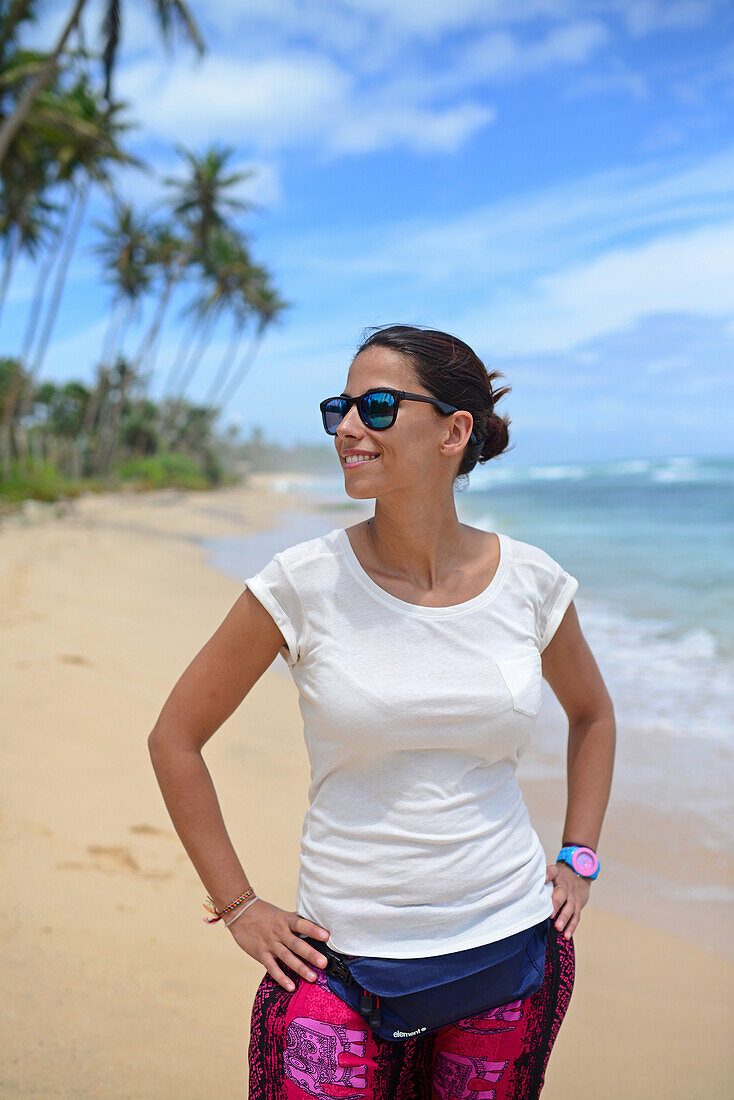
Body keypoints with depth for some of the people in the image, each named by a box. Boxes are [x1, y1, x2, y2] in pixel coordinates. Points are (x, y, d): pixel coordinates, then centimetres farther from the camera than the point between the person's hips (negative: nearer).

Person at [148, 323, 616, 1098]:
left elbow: (592, 714, 16)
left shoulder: (530, 582, -4)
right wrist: (238, 906, -1)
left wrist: (578, 860, 9)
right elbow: (175, 738, -1)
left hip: (513, 947, 2)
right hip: (344, 958, -2)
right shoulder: (305, 583, -11)